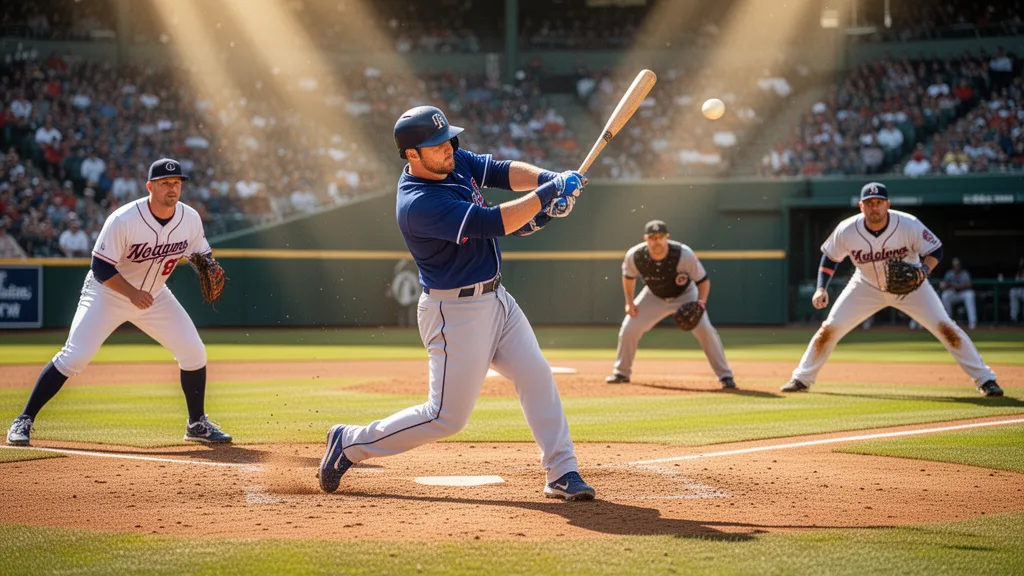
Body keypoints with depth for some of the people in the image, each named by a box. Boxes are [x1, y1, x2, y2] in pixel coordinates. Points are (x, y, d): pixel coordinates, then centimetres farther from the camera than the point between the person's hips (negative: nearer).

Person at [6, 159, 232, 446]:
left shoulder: (190, 219, -12)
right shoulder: (123, 220, -27)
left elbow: (202, 255, 6)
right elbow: (101, 268, -23)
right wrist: (131, 293, -36)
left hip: (154, 296, 5)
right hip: (108, 293, -5)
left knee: (194, 353, -2)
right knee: (73, 358, -15)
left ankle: (197, 424, 16)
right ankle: (24, 420, -4)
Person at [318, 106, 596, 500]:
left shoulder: (456, 161, 1)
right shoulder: (419, 204, -27)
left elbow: (503, 172, -1)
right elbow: (494, 223, -30)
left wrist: (547, 178, -20)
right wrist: (547, 193, -25)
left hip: (495, 297, 9)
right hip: (456, 313, -9)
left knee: (537, 377, 3)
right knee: (448, 416, -2)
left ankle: (562, 473, 8)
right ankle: (350, 444, 12)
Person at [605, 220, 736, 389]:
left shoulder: (684, 254, -33)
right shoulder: (635, 256, -25)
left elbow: (703, 280, -22)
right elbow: (628, 276, -1)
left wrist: (701, 302, -37)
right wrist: (629, 303, -7)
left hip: (685, 295, -2)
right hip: (654, 296, 2)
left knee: (705, 330, -20)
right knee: (629, 329, -7)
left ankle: (725, 376, -8)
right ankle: (621, 373, 15)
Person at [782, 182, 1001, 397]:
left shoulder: (909, 225, -26)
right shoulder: (846, 231, -22)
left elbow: (935, 249, -13)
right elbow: (830, 257, -4)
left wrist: (924, 270, -33)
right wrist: (821, 288, -16)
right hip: (867, 287, 1)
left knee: (945, 327, -14)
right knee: (829, 329, -7)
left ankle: (985, 379, -4)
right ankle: (801, 379, 12)